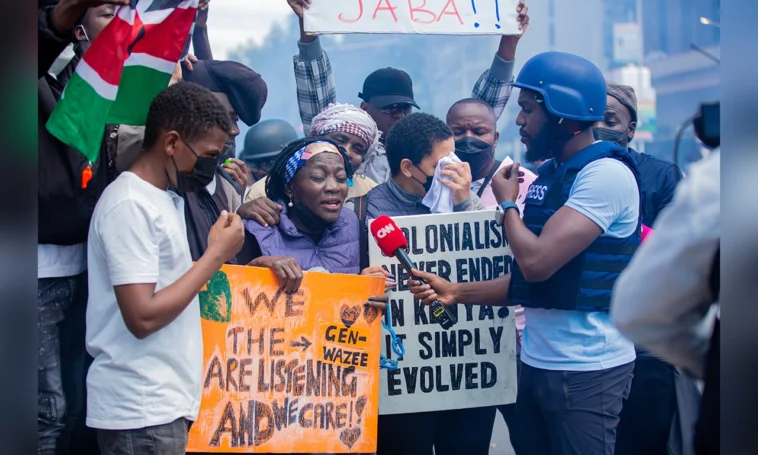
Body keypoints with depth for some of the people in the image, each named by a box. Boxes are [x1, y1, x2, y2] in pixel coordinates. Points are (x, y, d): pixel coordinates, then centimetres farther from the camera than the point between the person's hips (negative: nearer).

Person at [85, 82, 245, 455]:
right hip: (140, 410, -9)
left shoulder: (165, 197, 13)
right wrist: (216, 255, -14)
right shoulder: (130, 205, -16)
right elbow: (143, 317, -22)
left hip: (165, 402, 9)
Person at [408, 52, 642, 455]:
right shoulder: (546, 177, 11)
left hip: (586, 369, -8)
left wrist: (508, 203, -7)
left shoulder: (607, 174, -16)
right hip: (535, 362, 8)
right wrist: (457, 293, 5)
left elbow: (538, 262, -25)